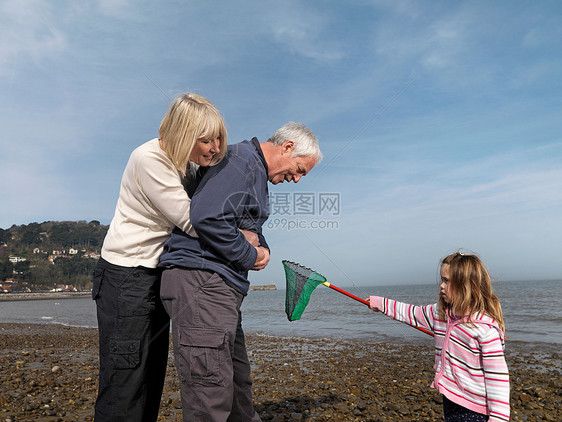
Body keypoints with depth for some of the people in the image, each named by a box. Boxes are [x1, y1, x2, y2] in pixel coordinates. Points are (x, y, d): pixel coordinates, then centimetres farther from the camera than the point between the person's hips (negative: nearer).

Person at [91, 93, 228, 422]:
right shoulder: (149, 159, -20)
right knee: (124, 377, -3)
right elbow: (191, 221, -23)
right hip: (126, 277, -8)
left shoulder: (188, 164, 5)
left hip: (158, 275, 8)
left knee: (153, 374, 14)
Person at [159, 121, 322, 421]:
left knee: (238, 386, 18)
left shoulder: (256, 172, 23)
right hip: (200, 282, -10)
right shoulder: (241, 160, -10)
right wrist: (250, 256, -12)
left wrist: (262, 247, 7)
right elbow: (206, 218, -24)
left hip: (220, 290, 11)